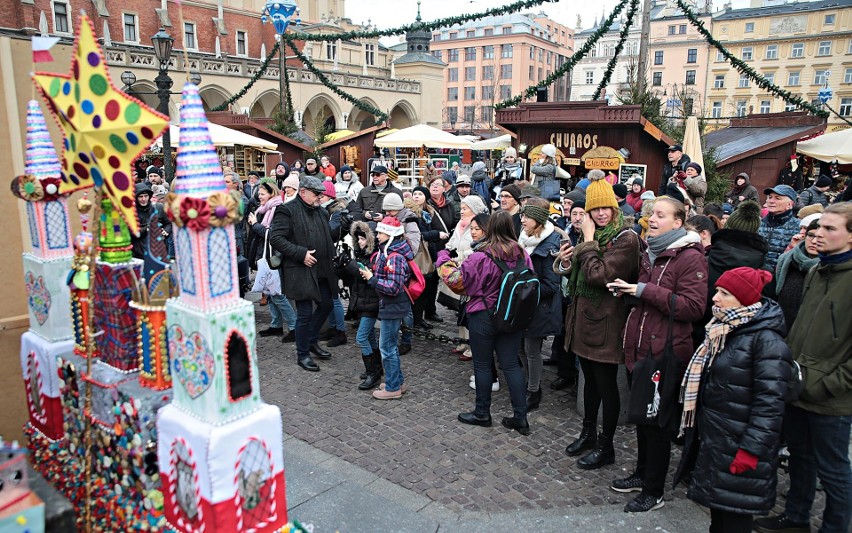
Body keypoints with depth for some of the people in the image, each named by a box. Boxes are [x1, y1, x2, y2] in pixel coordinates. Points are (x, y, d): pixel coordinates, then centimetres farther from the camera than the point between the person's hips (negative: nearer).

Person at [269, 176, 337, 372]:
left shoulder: (321, 212, 15)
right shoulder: (287, 211, -10)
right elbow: (276, 238, -18)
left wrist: (330, 258, 15)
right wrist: (301, 253, -21)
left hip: (322, 271, 8)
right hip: (300, 272, -8)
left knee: (326, 305, 16)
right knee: (305, 313, -1)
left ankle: (312, 341, 36)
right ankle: (302, 354, 15)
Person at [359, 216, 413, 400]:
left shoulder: (395, 257, -22)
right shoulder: (387, 252, 8)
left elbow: (393, 287, -26)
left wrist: (371, 279, -20)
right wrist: (371, 274, -1)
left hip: (393, 307, -10)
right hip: (390, 306, 10)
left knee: (387, 347, 1)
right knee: (391, 345, 19)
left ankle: (393, 388, 13)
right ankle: (398, 381, 32)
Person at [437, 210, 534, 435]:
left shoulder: (481, 257, -20)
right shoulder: (522, 255, -7)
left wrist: (442, 258, 2)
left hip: (484, 317, -4)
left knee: (482, 364, 11)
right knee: (511, 364, 12)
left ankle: (482, 413, 25)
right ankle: (520, 417, 16)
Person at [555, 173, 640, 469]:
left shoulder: (626, 238, -15)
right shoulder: (592, 234, 10)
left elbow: (598, 275, -24)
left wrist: (588, 241, -18)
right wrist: (566, 262, -3)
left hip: (606, 322, -8)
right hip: (583, 317, 8)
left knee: (606, 384, 5)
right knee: (590, 380, 20)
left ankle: (605, 447, 19)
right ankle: (588, 433, 36)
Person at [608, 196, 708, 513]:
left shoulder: (690, 258, -13)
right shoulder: (649, 254, 14)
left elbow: (694, 307, -21)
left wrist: (645, 290, -23)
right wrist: (627, 289, 6)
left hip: (666, 353, -8)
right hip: (638, 347, 8)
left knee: (658, 421, 5)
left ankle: (654, 492, 20)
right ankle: (642, 474, 36)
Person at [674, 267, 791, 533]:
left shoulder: (766, 340, -17)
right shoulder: (723, 330, 9)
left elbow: (769, 403, -21)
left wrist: (751, 450, -23)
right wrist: (696, 429, 20)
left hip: (738, 448, -8)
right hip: (711, 440, 8)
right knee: (717, 505, 19)